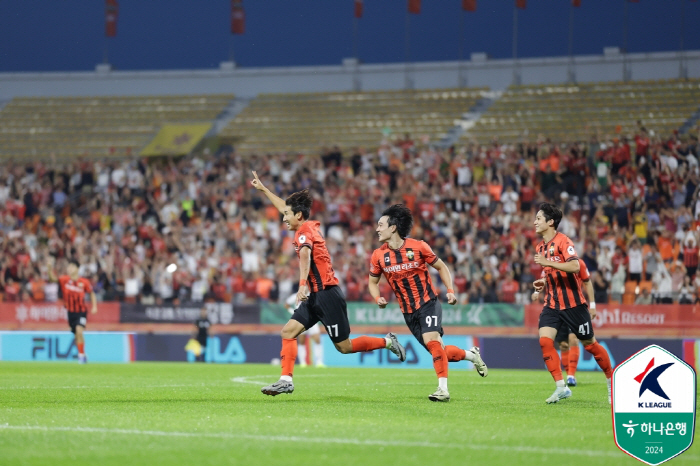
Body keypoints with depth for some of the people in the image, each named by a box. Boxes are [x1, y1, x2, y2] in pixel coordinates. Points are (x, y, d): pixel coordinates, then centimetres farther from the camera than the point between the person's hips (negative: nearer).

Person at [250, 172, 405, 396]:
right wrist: (262, 189, 38)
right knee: (288, 331, -2)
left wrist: (303, 284, -47)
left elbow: (305, 255, -33)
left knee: (344, 347, -2)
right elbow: (284, 207, 29)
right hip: (316, 296, 9)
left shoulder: (304, 231, -12)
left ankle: (387, 342, 12)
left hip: (327, 295, -9)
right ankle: (286, 380, -7)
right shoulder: (311, 226, 13)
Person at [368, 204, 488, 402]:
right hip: (408, 311, 4)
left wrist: (450, 291, -7)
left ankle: (443, 389, -23)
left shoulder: (418, 247, -10)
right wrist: (378, 298, -9)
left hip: (428, 302, -4)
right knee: (438, 350, 6)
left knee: (431, 340, -25)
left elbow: (441, 267, 3)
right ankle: (471, 355, 33)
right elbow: (373, 281, 12)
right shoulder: (378, 256, -3)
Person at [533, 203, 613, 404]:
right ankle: (561, 387, -11)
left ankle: (611, 380, 23)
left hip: (572, 303, -7)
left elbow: (575, 266, -28)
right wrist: (543, 283, 8)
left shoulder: (563, 241, -14)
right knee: (544, 340, -14)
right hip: (552, 303, 7)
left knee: (589, 344, 4)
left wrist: (548, 263, -31)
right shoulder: (541, 247, 12)